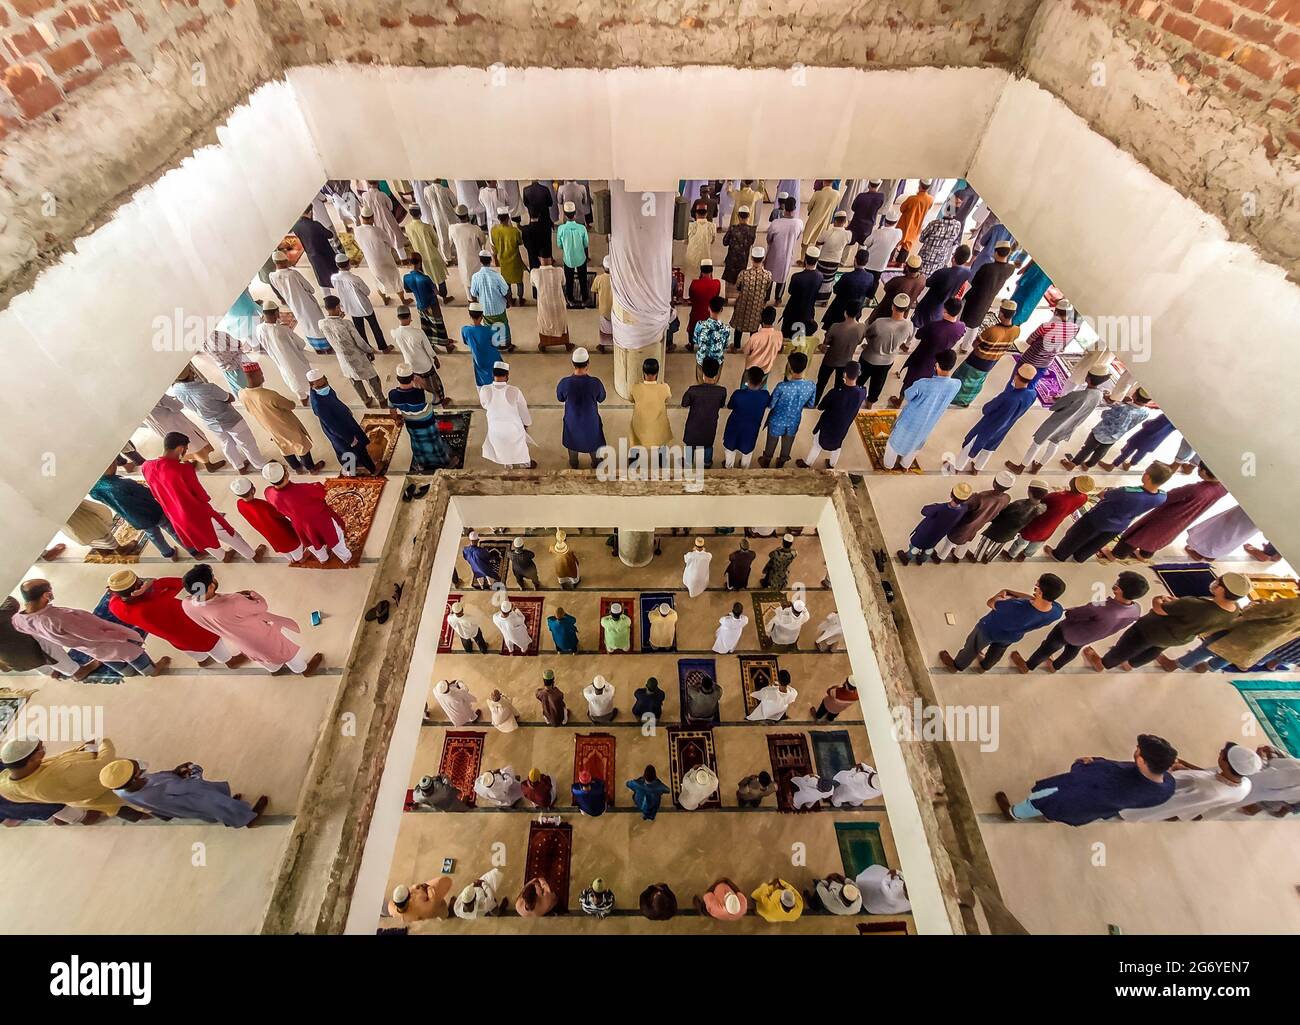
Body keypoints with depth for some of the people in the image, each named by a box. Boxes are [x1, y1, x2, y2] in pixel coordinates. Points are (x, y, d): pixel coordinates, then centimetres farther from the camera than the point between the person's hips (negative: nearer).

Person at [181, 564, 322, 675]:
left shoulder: (187, 605, -26)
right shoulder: (232, 604, -45)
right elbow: (261, 607, -24)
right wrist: (254, 595, -4)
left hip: (238, 643, 6)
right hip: (260, 639, -6)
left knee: (260, 654, 38)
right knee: (284, 649, 25)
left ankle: (273, 668, 68)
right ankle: (304, 669, 52)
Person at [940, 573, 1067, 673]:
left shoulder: (1016, 607, -48)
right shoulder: (1057, 611, -32)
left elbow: (991, 602, -27)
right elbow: (1035, 601, -10)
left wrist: (1005, 596, -9)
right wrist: (1010, 592, -13)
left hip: (988, 630, -5)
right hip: (1012, 637, 5)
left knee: (972, 648, 28)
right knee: (997, 652, 37)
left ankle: (957, 666, 55)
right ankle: (985, 666, 67)